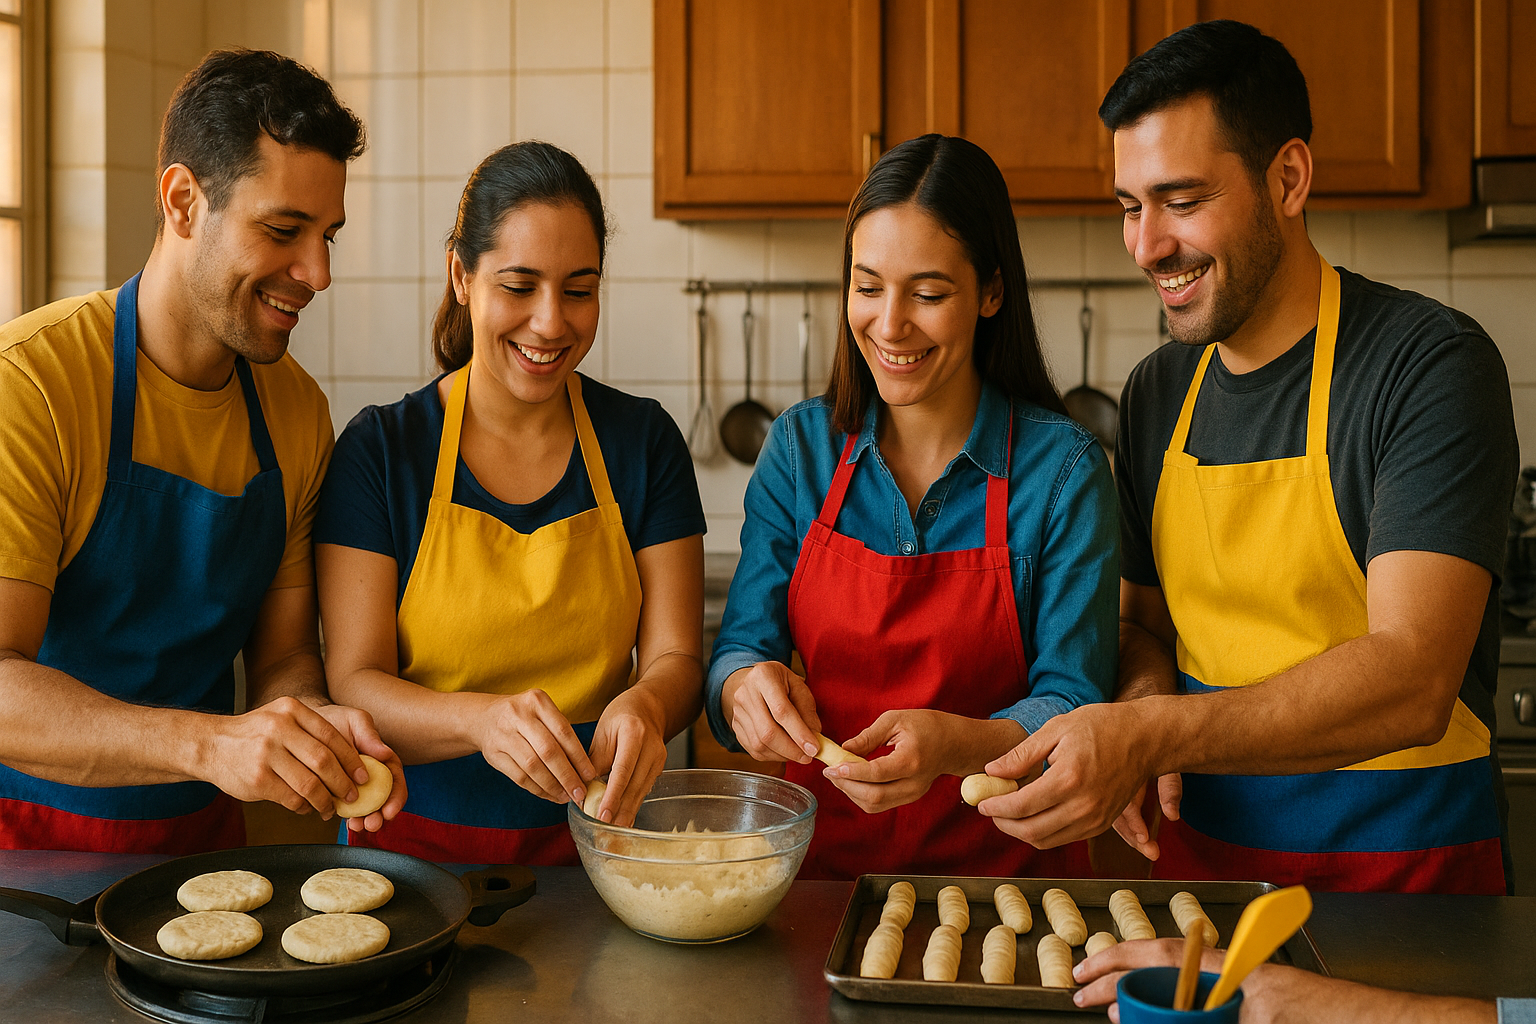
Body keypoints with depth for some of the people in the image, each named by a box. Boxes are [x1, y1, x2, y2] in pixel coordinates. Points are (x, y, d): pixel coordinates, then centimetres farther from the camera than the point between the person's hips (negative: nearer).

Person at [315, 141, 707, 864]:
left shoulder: (644, 442, 2)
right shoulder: (378, 450, -3)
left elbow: (676, 659, 1)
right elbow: (353, 684, -8)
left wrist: (643, 706, -23)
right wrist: (479, 718, -28)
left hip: (593, 844, 1)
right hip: (420, 840, 0)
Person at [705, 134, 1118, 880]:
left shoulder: (1063, 468, -6)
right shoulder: (801, 446, 2)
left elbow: (1071, 706, -8)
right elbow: (740, 646, 2)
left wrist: (952, 743, -27)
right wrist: (746, 686, -21)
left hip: (999, 866, -4)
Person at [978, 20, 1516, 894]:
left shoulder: (1431, 364, -11)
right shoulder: (1158, 392, 7)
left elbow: (1413, 681, -20)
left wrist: (1150, 735, -30)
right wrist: (1134, 728, -7)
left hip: (1405, 862, -4)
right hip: (1203, 850, 4)